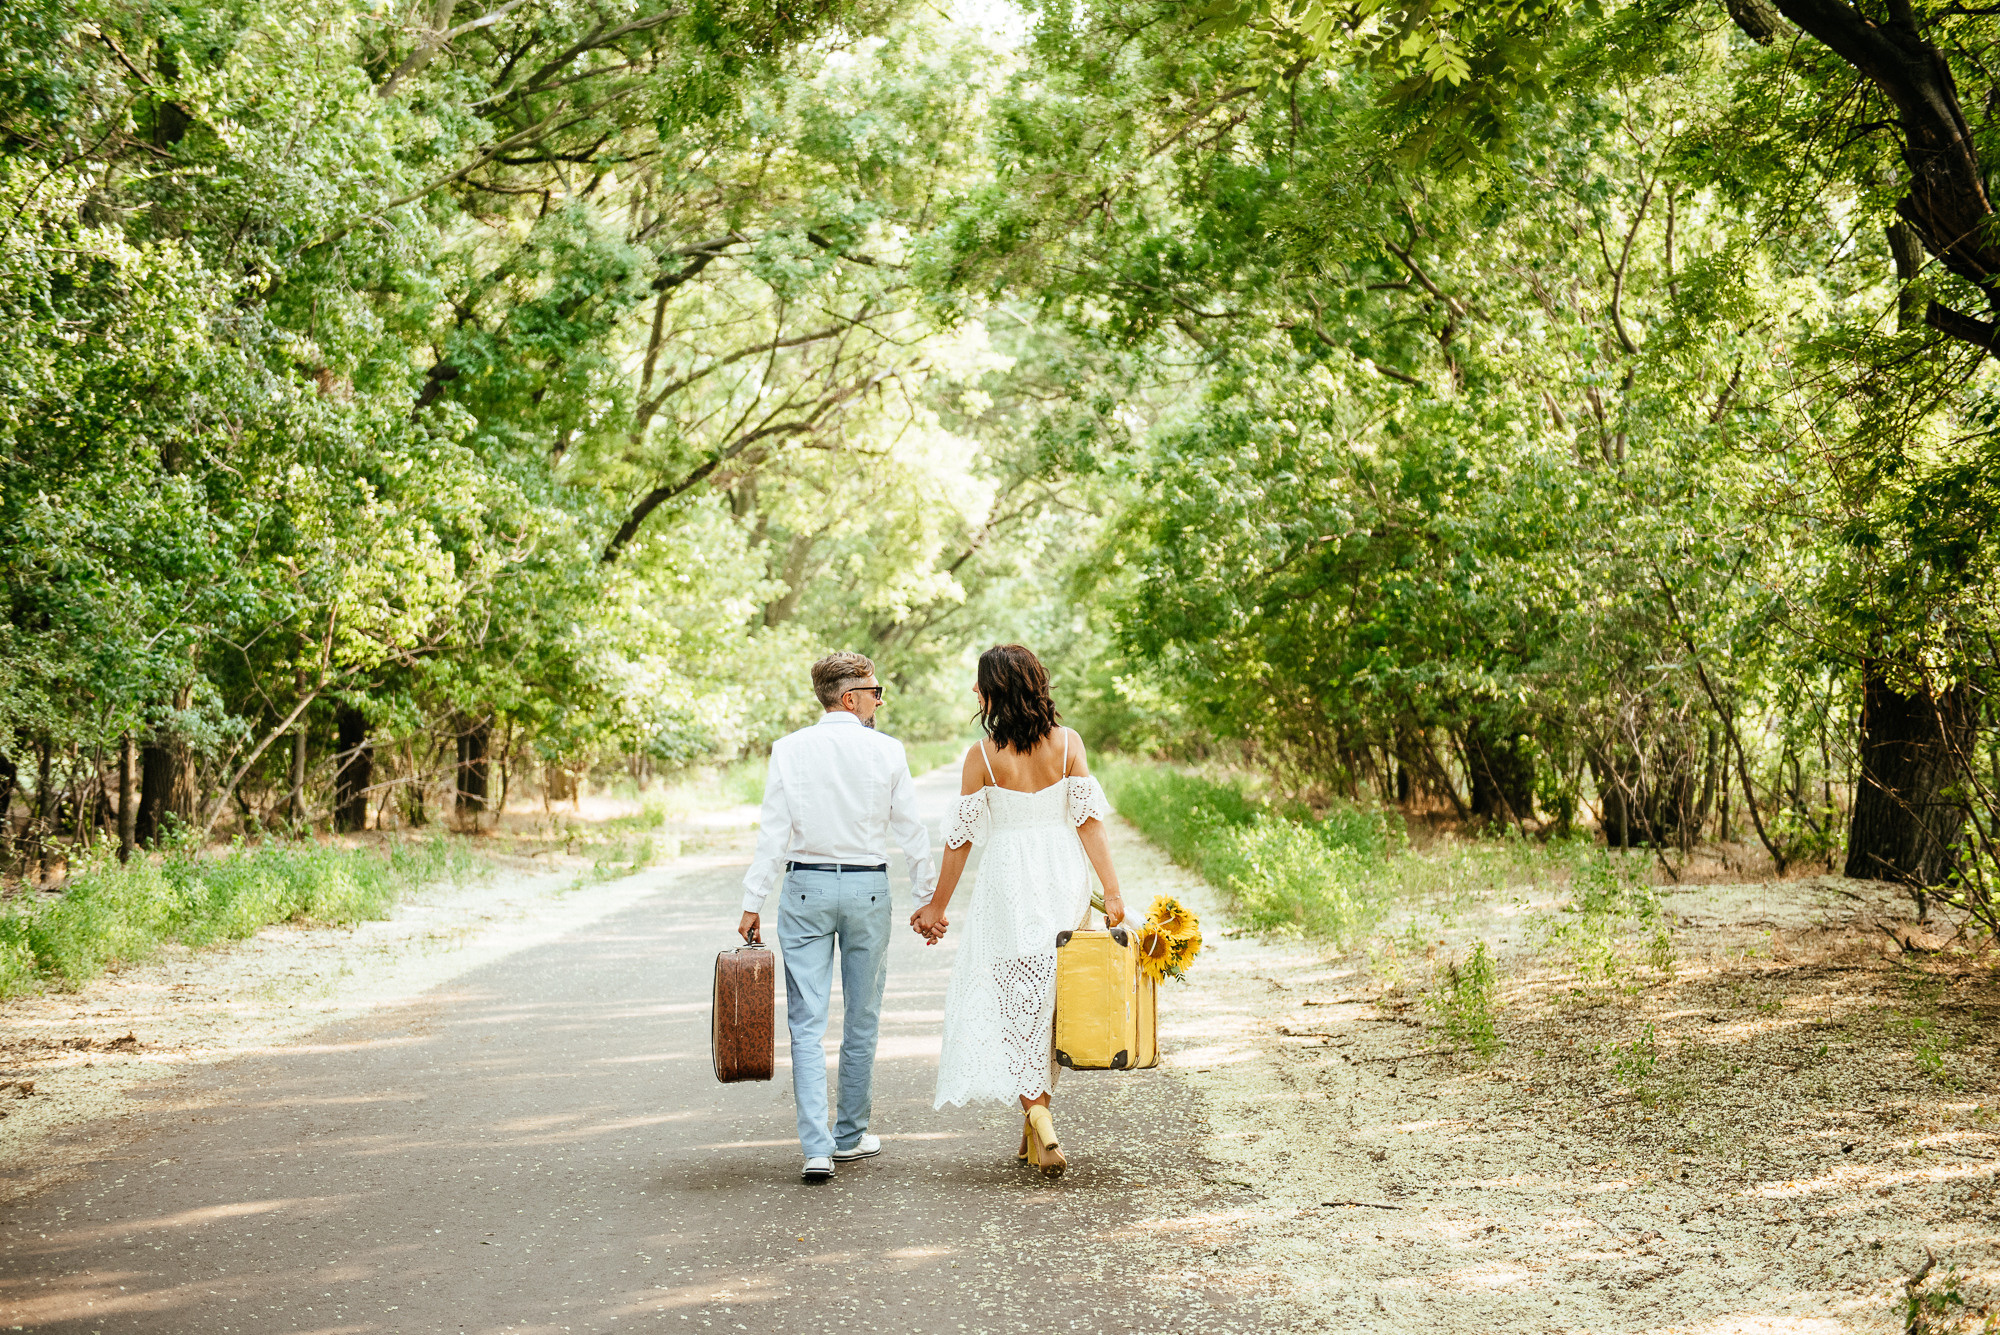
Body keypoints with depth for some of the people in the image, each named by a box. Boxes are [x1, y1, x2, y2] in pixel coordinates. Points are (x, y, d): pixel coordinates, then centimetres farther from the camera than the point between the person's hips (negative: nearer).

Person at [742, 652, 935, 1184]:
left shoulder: (790, 750, -3)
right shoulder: (887, 751, -4)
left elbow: (773, 831, -5)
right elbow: (911, 831, 1)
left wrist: (753, 902, -1)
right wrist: (927, 899, 10)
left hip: (805, 887, 0)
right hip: (867, 889, 0)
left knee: (807, 1024, 0)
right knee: (862, 1019, 14)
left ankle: (816, 1148, -8)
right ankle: (850, 1136, 24)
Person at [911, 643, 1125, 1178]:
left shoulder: (983, 755, -9)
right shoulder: (1067, 742, -2)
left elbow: (961, 835, -4)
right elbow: (1088, 818, -6)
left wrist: (938, 905, 5)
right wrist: (1112, 891, -4)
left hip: (1010, 882, -3)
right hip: (1065, 875, 4)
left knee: (1016, 1002, 4)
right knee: (1051, 999, 14)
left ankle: (1040, 1118, -11)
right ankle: (1035, 1130, 23)